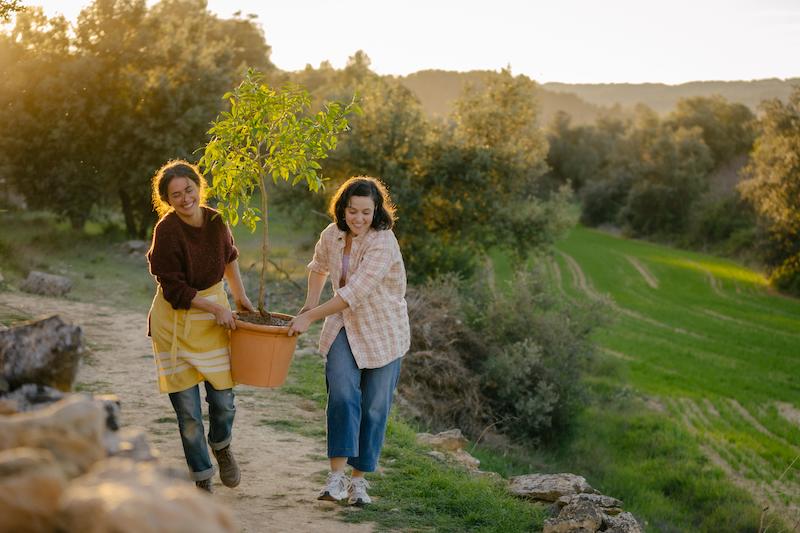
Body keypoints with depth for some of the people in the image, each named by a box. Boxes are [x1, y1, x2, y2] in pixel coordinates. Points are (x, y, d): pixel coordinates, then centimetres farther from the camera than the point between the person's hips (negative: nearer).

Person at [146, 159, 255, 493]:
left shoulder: (215, 221, -4)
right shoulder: (167, 231, -19)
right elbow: (174, 290, -18)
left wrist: (239, 294, 18)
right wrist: (215, 308, -15)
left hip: (214, 318, 4)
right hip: (176, 323, -4)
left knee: (223, 400, 4)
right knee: (187, 409, 2)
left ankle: (221, 446, 38)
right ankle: (202, 479, 19)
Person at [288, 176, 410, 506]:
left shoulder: (383, 244, -23)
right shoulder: (332, 235, -2)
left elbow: (354, 293, -28)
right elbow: (319, 267, 21)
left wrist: (310, 317, -24)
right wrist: (310, 302, 8)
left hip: (383, 333, -3)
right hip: (344, 328, 3)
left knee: (374, 406, 2)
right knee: (342, 394, -17)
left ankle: (358, 479, 15)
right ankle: (336, 476, -18)